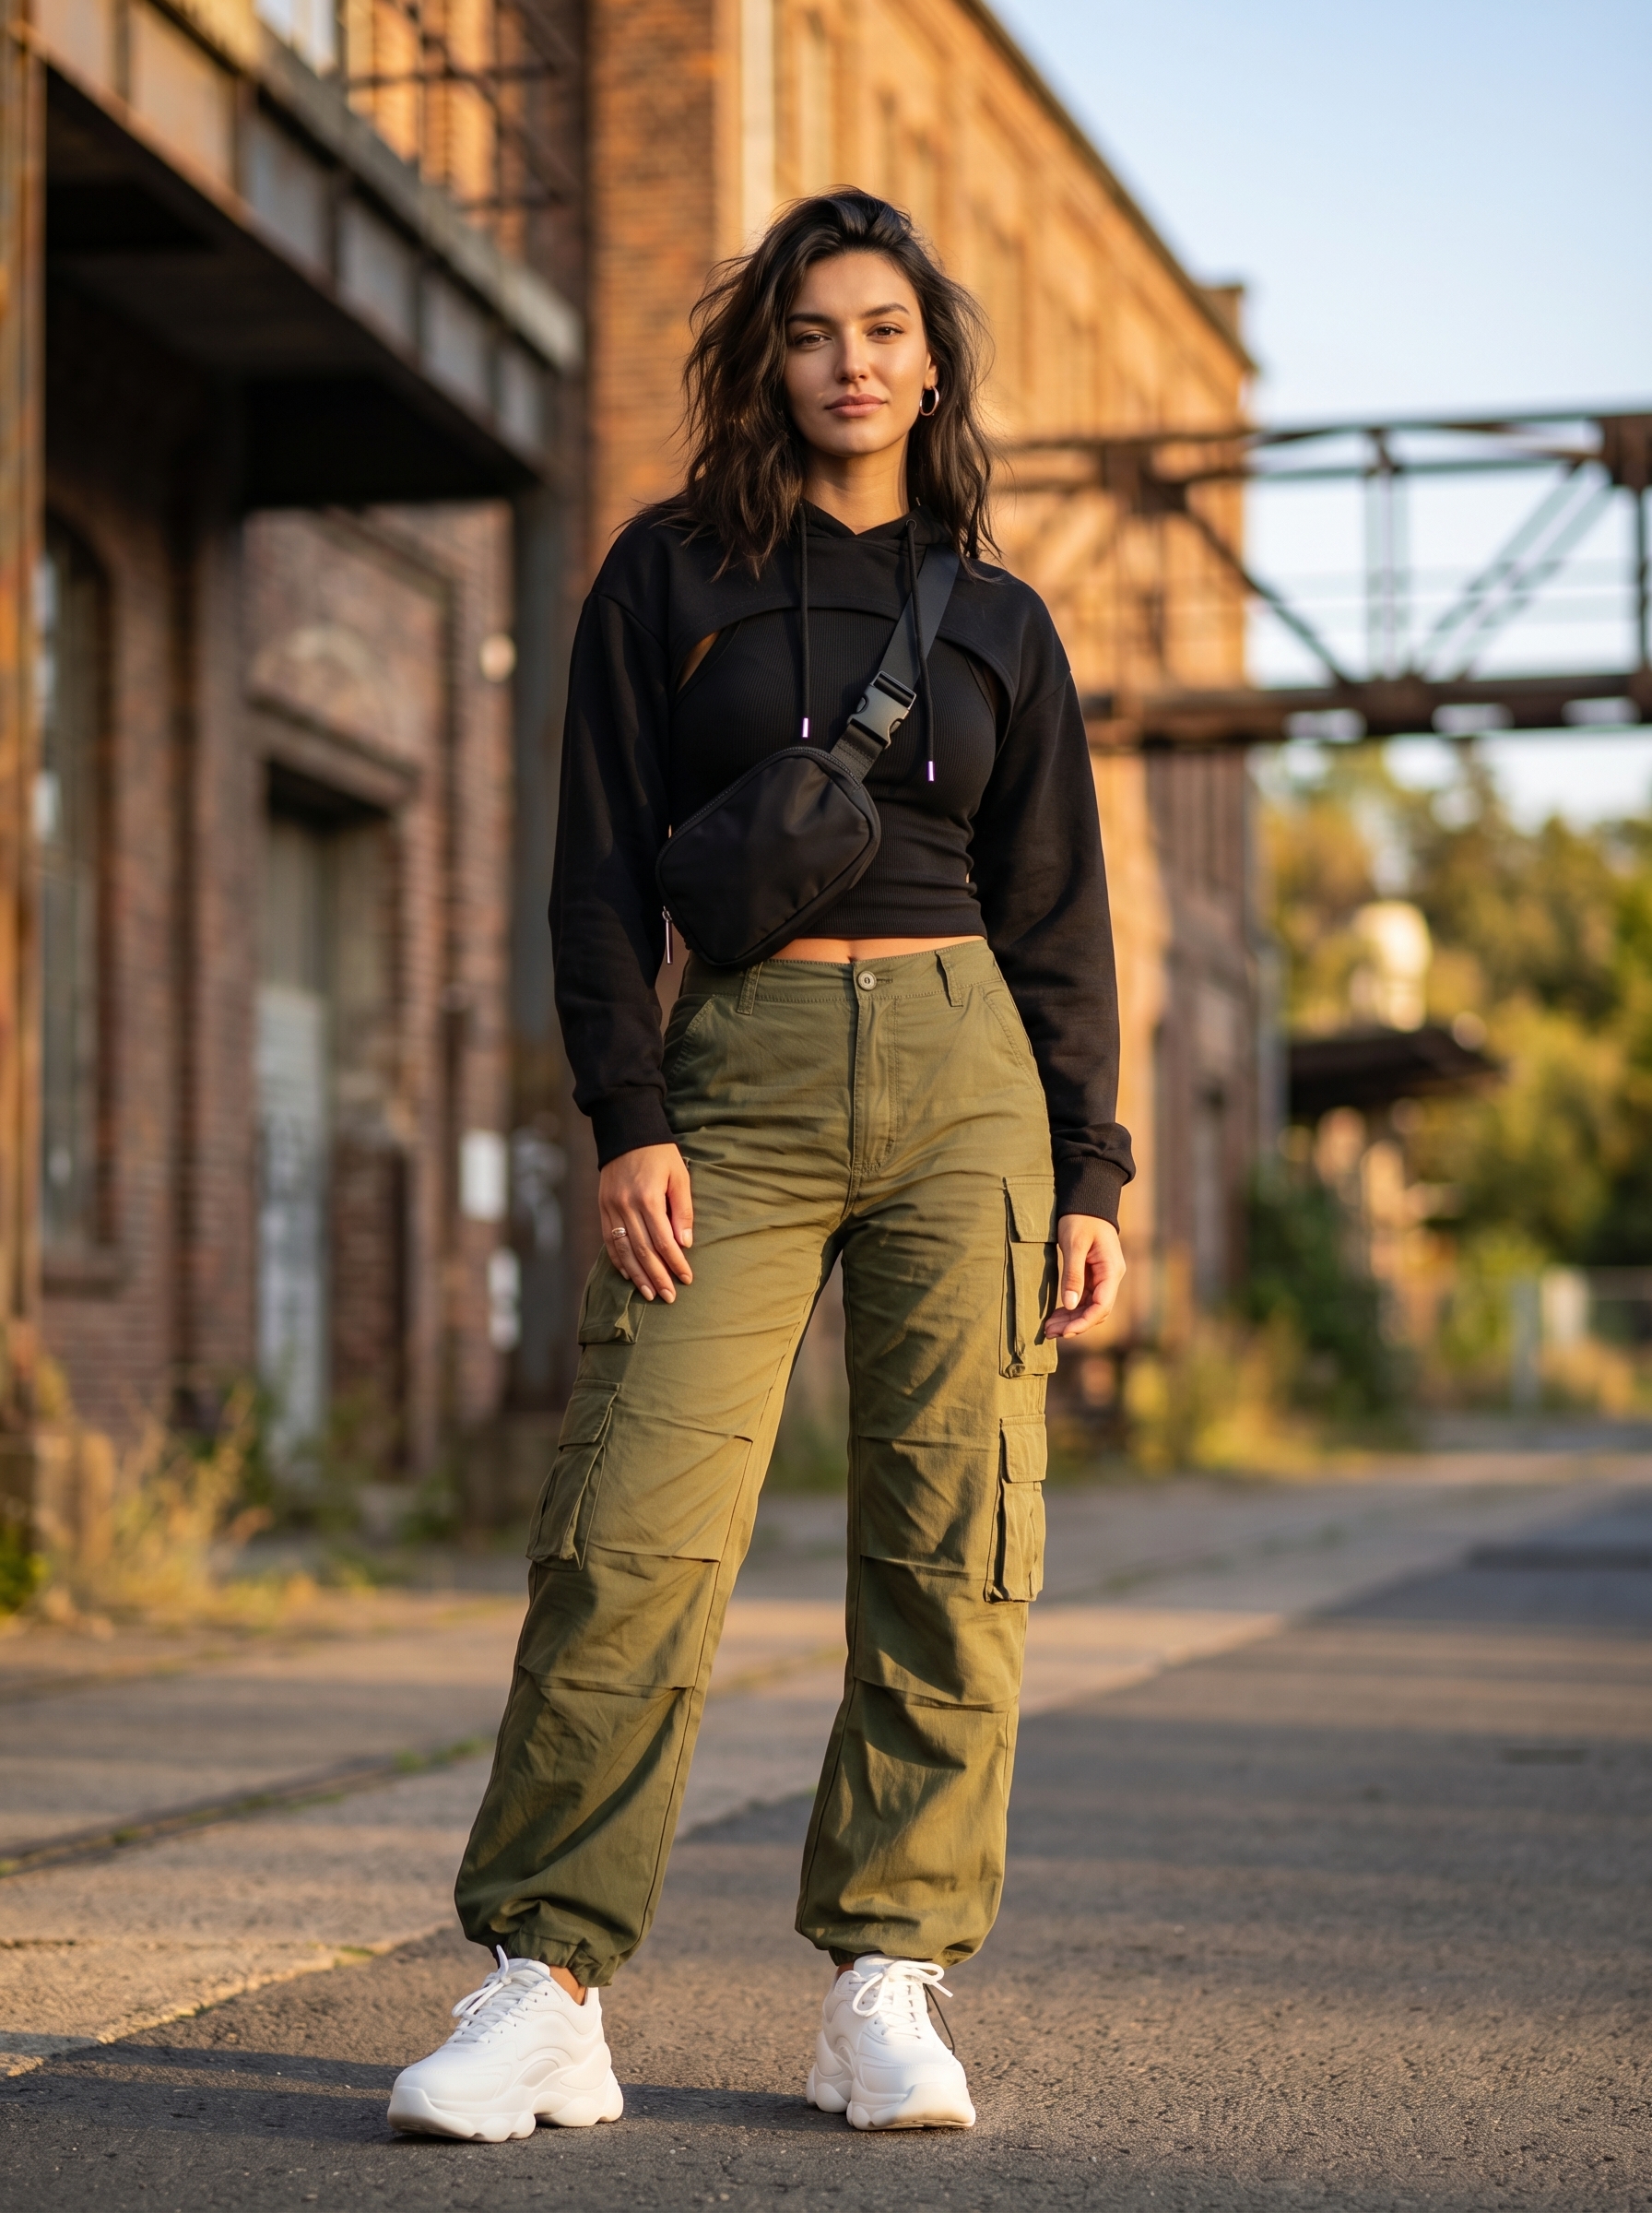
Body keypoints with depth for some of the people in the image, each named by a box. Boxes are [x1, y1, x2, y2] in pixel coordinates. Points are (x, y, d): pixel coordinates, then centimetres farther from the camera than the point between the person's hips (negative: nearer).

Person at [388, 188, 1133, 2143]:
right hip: (737, 1079, -2)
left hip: (961, 1074, 2)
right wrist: (629, 1119, -7)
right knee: (640, 1527, -11)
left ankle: (883, 1993, 5)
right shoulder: (670, 574, 8)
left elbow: (1056, 918, 13)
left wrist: (1088, 1176, 6)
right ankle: (544, 1992, -7)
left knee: (952, 1548, -2)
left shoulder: (997, 621, 13)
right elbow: (604, 865, 3)